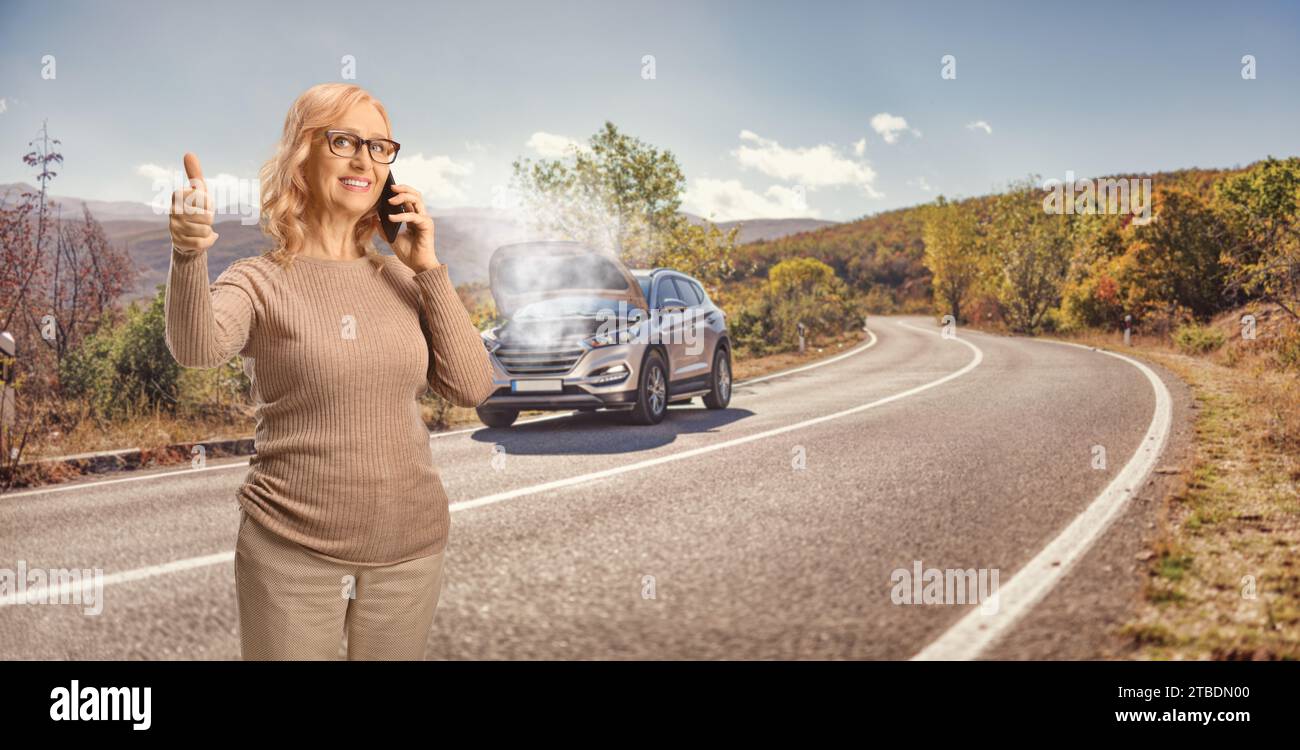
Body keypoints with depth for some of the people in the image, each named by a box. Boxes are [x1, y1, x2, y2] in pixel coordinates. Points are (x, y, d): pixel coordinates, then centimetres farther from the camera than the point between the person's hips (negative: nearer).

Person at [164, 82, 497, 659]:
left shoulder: (403, 279, 5)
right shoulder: (259, 281, -6)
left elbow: (472, 388, -3)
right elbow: (198, 350, -26)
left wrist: (429, 271, -8)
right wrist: (190, 255, -45)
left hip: (412, 548, 4)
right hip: (292, 552, -3)